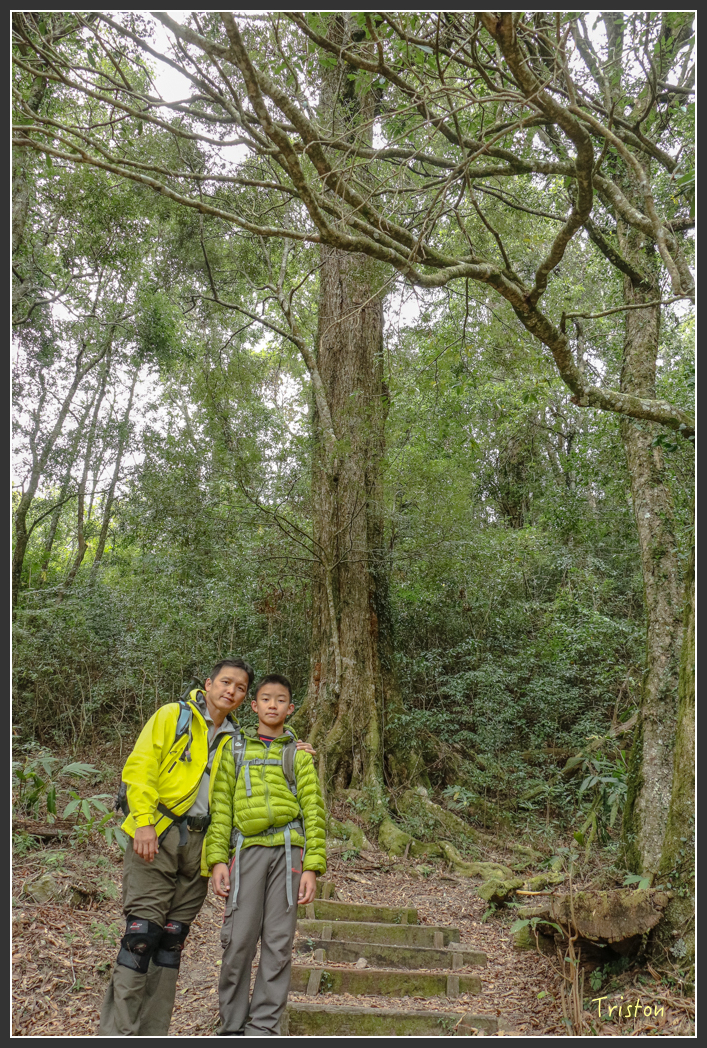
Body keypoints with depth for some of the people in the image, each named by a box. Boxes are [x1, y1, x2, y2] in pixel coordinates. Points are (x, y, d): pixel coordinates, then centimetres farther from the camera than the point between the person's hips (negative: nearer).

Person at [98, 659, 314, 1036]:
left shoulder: (236, 740, 16)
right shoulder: (173, 716, 1)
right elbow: (140, 766, -6)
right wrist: (144, 822, -15)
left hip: (199, 844, 5)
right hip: (156, 836, -5)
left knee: (172, 937, 9)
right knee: (143, 931, -7)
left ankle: (152, 1032, 17)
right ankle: (117, 1031, 2)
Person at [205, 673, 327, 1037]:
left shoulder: (299, 756, 14)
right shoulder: (236, 752, 16)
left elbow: (313, 813, 8)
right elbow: (220, 810, 9)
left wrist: (312, 867, -2)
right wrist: (217, 859, -2)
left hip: (287, 850, 0)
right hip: (246, 850, 0)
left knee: (278, 943, 0)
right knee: (238, 941, -3)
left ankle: (263, 1027, 11)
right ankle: (232, 1026, 13)